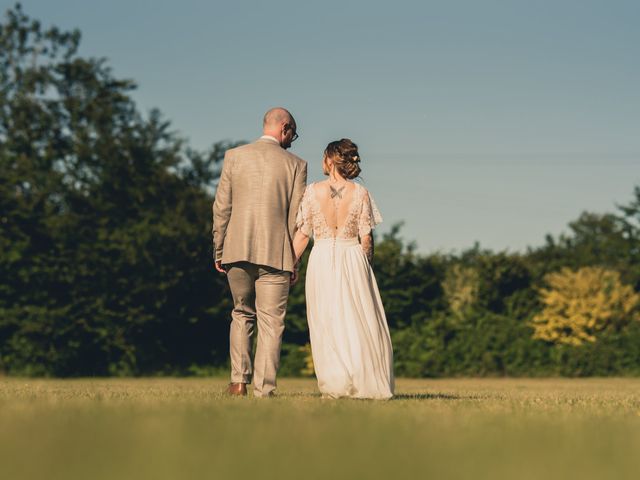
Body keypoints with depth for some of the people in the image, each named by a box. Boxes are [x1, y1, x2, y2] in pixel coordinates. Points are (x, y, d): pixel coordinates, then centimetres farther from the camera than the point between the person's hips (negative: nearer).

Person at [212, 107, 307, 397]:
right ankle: (263, 390, -1)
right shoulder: (295, 164, -1)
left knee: (242, 314, 19)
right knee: (271, 322, 3)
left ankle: (239, 380, 10)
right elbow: (296, 217, 0)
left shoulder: (234, 156, 4)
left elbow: (222, 207, 3)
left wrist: (218, 250, 10)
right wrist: (294, 261, 7)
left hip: (238, 250, 2)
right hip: (275, 253, -2)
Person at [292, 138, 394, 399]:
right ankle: (364, 383, 3)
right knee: (359, 322, 7)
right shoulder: (360, 193, -2)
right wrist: (367, 267, 11)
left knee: (326, 323, 5)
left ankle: (335, 383, 1)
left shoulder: (312, 191, -4)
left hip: (321, 260, -1)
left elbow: (302, 235, -2)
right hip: (353, 259, 1)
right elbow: (366, 237, -2)